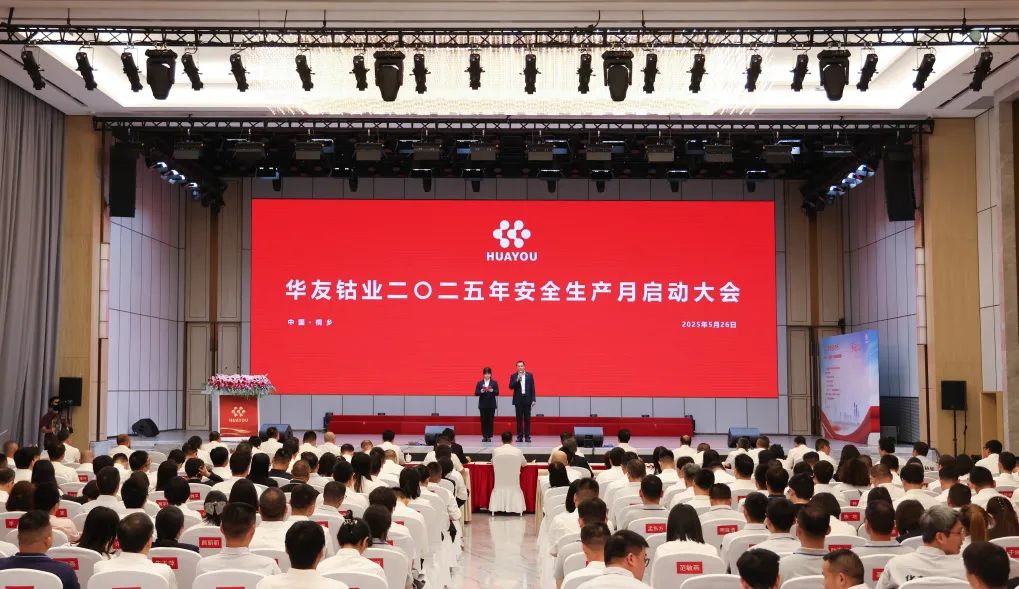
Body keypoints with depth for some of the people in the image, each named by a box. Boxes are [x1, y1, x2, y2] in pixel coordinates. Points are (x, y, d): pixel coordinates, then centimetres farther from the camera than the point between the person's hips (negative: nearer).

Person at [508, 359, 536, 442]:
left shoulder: (530, 375, 6)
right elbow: (511, 387, -6)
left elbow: (532, 388, 5)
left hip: (527, 399, 0)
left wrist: (533, 400, 0)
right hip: (518, 400, 0)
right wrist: (517, 380, -19)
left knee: (527, 418, 1)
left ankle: (527, 436, 4)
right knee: (519, 419, 1)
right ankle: (519, 436, 5)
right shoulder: (513, 376, 4)